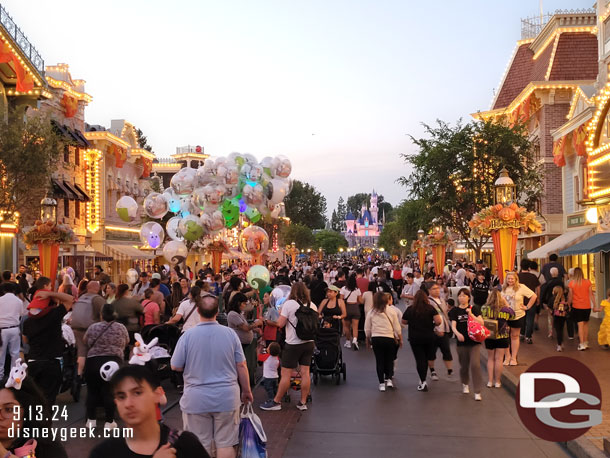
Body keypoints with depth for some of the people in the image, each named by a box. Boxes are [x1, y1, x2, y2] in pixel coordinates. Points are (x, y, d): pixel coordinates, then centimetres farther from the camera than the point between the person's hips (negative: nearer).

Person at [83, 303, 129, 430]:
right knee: (109, 392, 4)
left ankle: (91, 420, 17)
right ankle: (109, 422, 7)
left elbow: (85, 341, 25)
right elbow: (126, 343, 23)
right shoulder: (121, 327, 8)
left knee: (92, 391, 13)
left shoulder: (93, 327, 10)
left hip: (92, 362, 1)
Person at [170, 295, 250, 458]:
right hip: (227, 397, 1)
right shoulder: (230, 333, -5)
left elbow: (176, 367, -3)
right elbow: (241, 366, 0)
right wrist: (246, 391, 13)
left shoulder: (188, 335, -10)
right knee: (225, 444, 10)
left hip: (196, 400, -1)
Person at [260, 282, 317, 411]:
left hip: (293, 344, -5)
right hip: (309, 343, 5)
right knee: (305, 372, 8)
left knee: (285, 374, 1)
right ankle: (303, 402, 14)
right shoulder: (312, 305, 4)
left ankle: (276, 402, 9)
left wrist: (281, 313, 6)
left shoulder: (289, 304, -11)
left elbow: (280, 324, -12)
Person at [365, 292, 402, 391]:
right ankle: (389, 379, 4)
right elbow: (397, 328, 1)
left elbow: (367, 329, 3)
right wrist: (400, 339, 13)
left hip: (376, 339, 1)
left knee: (379, 361, 7)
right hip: (389, 338, 0)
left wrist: (368, 340, 17)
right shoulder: (391, 312, -2)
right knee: (389, 360, 15)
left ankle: (382, 383, 8)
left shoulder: (371, 313, -1)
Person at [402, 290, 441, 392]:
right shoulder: (430, 308, -6)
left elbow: (404, 322, 7)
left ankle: (423, 381, -5)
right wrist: (432, 324, 7)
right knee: (426, 359, 14)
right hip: (429, 337, 1)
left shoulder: (410, 309, -4)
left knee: (420, 359, 1)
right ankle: (423, 380, 22)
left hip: (415, 338, -1)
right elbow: (438, 321, -13)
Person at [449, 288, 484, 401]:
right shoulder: (455, 310, 2)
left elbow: (481, 322, -4)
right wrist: (457, 334, -27)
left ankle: (477, 392, -5)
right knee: (464, 366, 10)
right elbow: (453, 325, -7)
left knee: (475, 365, -11)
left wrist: (471, 314, -16)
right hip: (462, 342, 1)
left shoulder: (473, 309, 4)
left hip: (474, 341, -1)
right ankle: (465, 384, 40)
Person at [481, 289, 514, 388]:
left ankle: (490, 381, 14)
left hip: (489, 337, 1)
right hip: (502, 337, -1)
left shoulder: (484, 308, -11)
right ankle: (497, 382, 12)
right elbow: (512, 314, 8)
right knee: (499, 359, 6)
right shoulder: (505, 309, -12)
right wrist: (506, 303, 11)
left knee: (490, 358, 14)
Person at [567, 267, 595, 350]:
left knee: (580, 325, -2)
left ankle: (582, 344, -7)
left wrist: (568, 306, 10)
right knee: (586, 324, 15)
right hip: (587, 306, 2)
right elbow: (591, 295, -1)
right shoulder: (588, 282, -3)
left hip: (576, 307, -2)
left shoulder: (571, 283, -7)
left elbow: (570, 296, -2)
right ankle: (586, 342, 20)